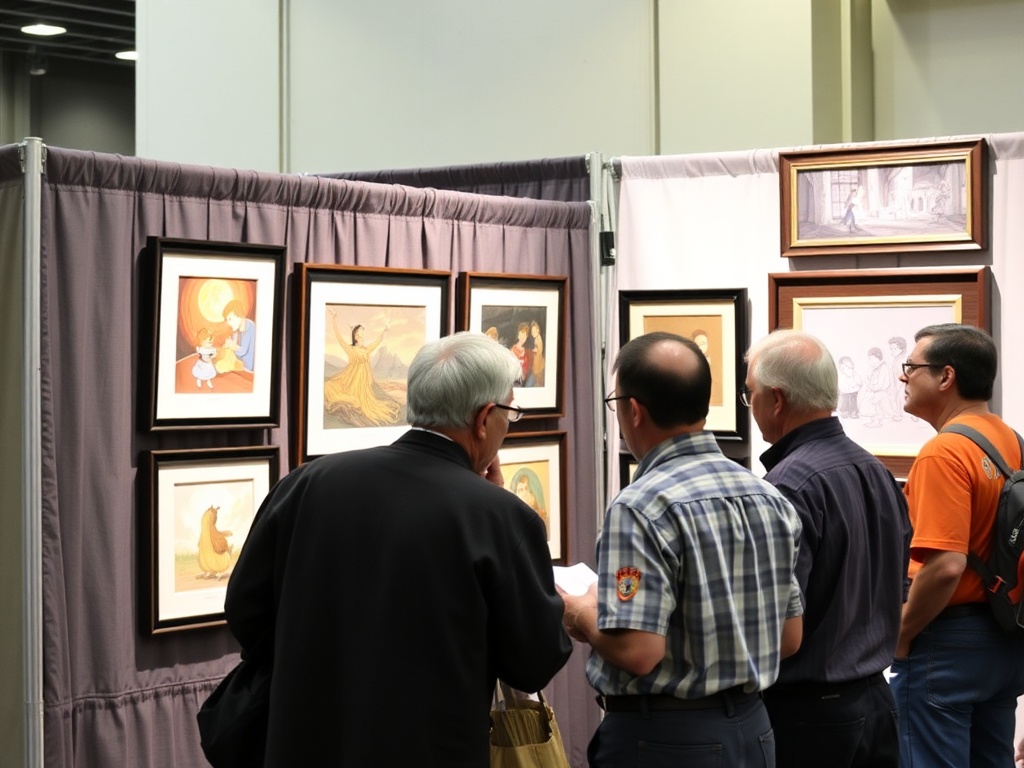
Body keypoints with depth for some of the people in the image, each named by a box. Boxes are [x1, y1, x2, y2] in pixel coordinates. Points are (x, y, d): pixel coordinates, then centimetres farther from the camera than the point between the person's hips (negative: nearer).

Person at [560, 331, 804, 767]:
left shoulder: (643, 507, -19)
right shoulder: (769, 497, 3)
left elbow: (636, 652, -24)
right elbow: (789, 638, 8)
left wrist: (582, 617, -6)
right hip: (751, 728, 7)